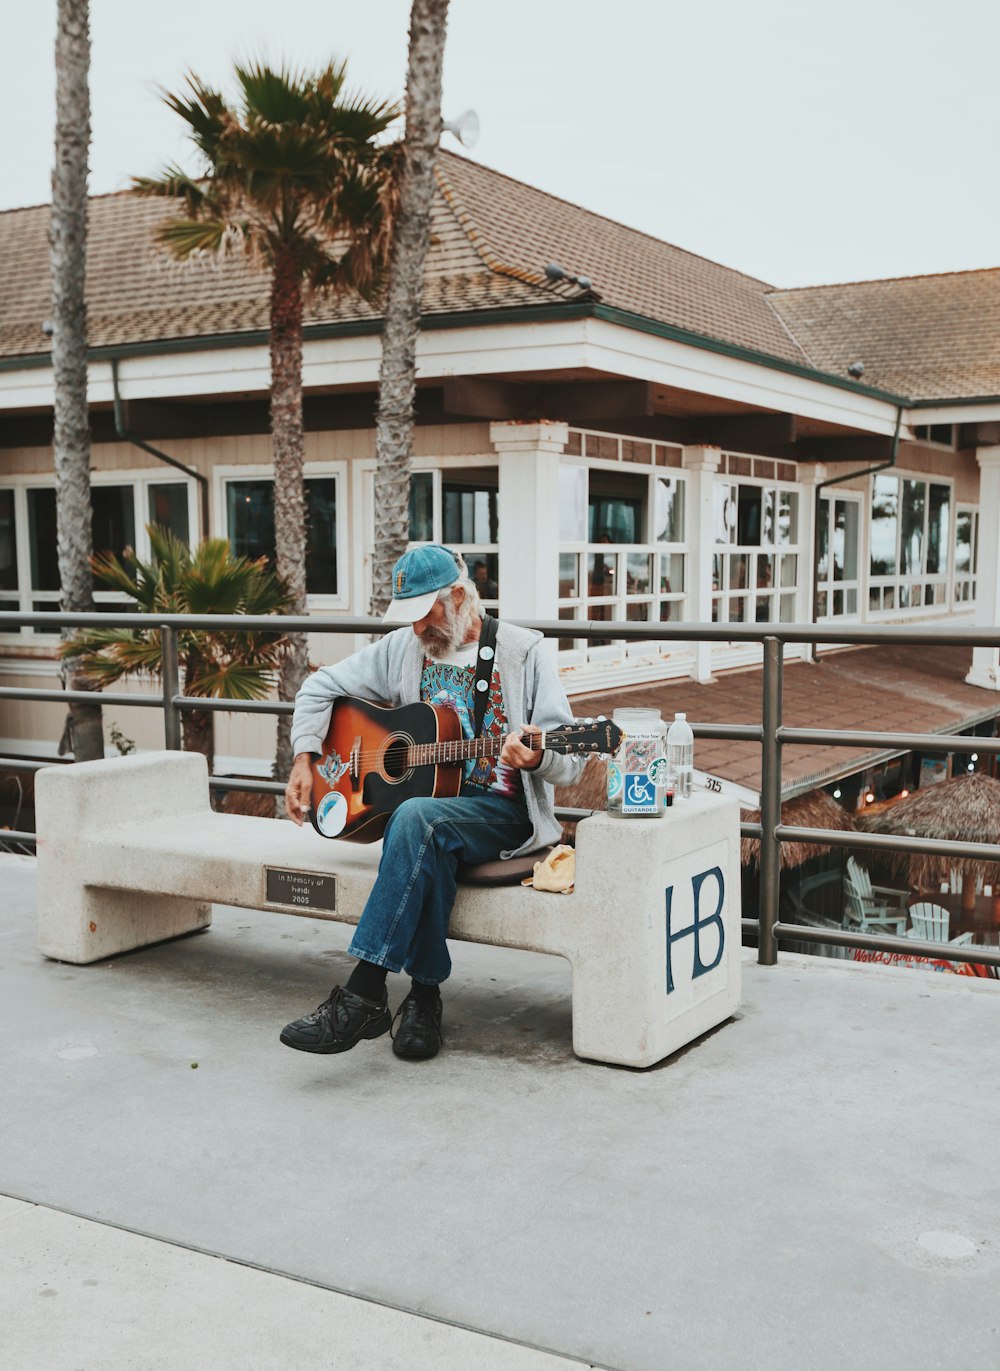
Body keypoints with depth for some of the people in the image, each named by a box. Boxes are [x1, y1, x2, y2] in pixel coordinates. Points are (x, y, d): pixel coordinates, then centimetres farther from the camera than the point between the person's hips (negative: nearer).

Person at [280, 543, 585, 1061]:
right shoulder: (403, 648, 10)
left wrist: (536, 758, -28)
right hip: (421, 800, 3)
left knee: (417, 817, -35)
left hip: (502, 813, -3)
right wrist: (304, 760, 4)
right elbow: (321, 686, 18)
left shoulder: (522, 652, -2)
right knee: (427, 845, -35)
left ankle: (363, 994, -35)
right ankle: (424, 994, -20)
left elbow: (570, 762, -5)